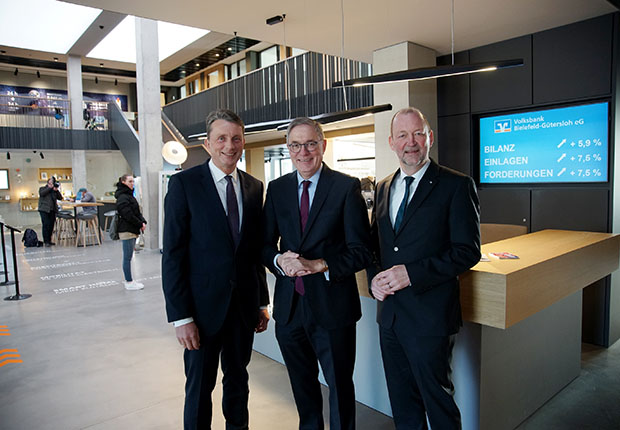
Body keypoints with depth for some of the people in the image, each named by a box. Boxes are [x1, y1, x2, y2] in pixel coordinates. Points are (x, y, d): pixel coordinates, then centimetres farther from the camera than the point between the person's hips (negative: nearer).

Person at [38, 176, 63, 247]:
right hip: (44, 210, -4)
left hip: (52, 210, 4)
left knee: (51, 225, 3)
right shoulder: (42, 188, 10)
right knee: (45, 225, -10)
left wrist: (56, 190, -5)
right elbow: (42, 193, -12)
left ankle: (49, 240, 13)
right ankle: (46, 241, -8)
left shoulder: (54, 191, 18)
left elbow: (60, 198, 7)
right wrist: (50, 187, -8)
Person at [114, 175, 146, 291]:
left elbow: (137, 211, 16)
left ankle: (129, 280, 22)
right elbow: (128, 215, -20)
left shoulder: (129, 196, 17)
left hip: (132, 230, 10)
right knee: (127, 258, -3)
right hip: (126, 231, -10)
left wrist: (143, 221, 1)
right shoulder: (122, 197, -14)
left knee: (128, 257, 15)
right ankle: (129, 282, 4)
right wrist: (140, 224, -12)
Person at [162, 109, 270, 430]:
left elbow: (256, 249, 9)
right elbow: (172, 255, -11)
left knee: (238, 379, 20)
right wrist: (180, 317, -14)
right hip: (203, 307, -4)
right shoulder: (184, 184, -9)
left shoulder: (254, 187, 5)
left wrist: (262, 302, 9)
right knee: (199, 386, 12)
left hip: (244, 306, 4)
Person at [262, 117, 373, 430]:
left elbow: (361, 251, -11)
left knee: (340, 387, 13)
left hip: (331, 306, -4)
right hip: (289, 306, 4)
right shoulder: (277, 188, 5)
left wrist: (317, 265, -23)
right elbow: (265, 243, 7)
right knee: (302, 384, 23)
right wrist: (279, 259, -15)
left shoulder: (347, 187, -8)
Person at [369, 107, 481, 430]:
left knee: (437, 399, 11)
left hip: (429, 315, -6)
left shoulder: (456, 186, -9)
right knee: (402, 402, 21)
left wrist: (411, 273, -20)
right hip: (389, 313, 6)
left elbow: (467, 251, -14)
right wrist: (375, 279, -3)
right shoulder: (384, 188, 10)